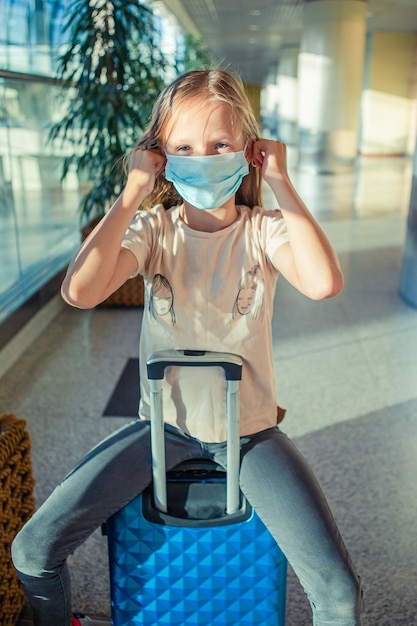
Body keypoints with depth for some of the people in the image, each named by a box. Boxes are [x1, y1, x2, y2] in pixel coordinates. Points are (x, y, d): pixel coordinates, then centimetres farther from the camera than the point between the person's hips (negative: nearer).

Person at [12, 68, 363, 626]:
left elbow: (324, 283, -31)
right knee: (33, 552, -3)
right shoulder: (153, 228, -7)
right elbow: (80, 291, -26)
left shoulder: (265, 229, -8)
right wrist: (132, 195, -21)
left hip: (248, 429, -1)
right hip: (166, 423, 1)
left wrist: (282, 184, -22)